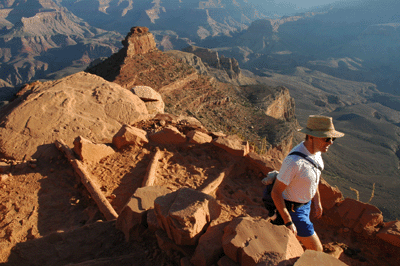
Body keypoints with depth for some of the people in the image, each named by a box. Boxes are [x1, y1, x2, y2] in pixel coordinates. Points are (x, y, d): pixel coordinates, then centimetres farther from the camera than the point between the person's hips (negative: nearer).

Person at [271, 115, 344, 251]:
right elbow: (275, 192, -28)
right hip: (292, 209, -8)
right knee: (316, 250, 2)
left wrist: (317, 201, 18)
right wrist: (288, 222, -23)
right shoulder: (294, 162, -37)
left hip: (305, 203, 8)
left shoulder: (315, 150, -9)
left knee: (293, 238, 29)